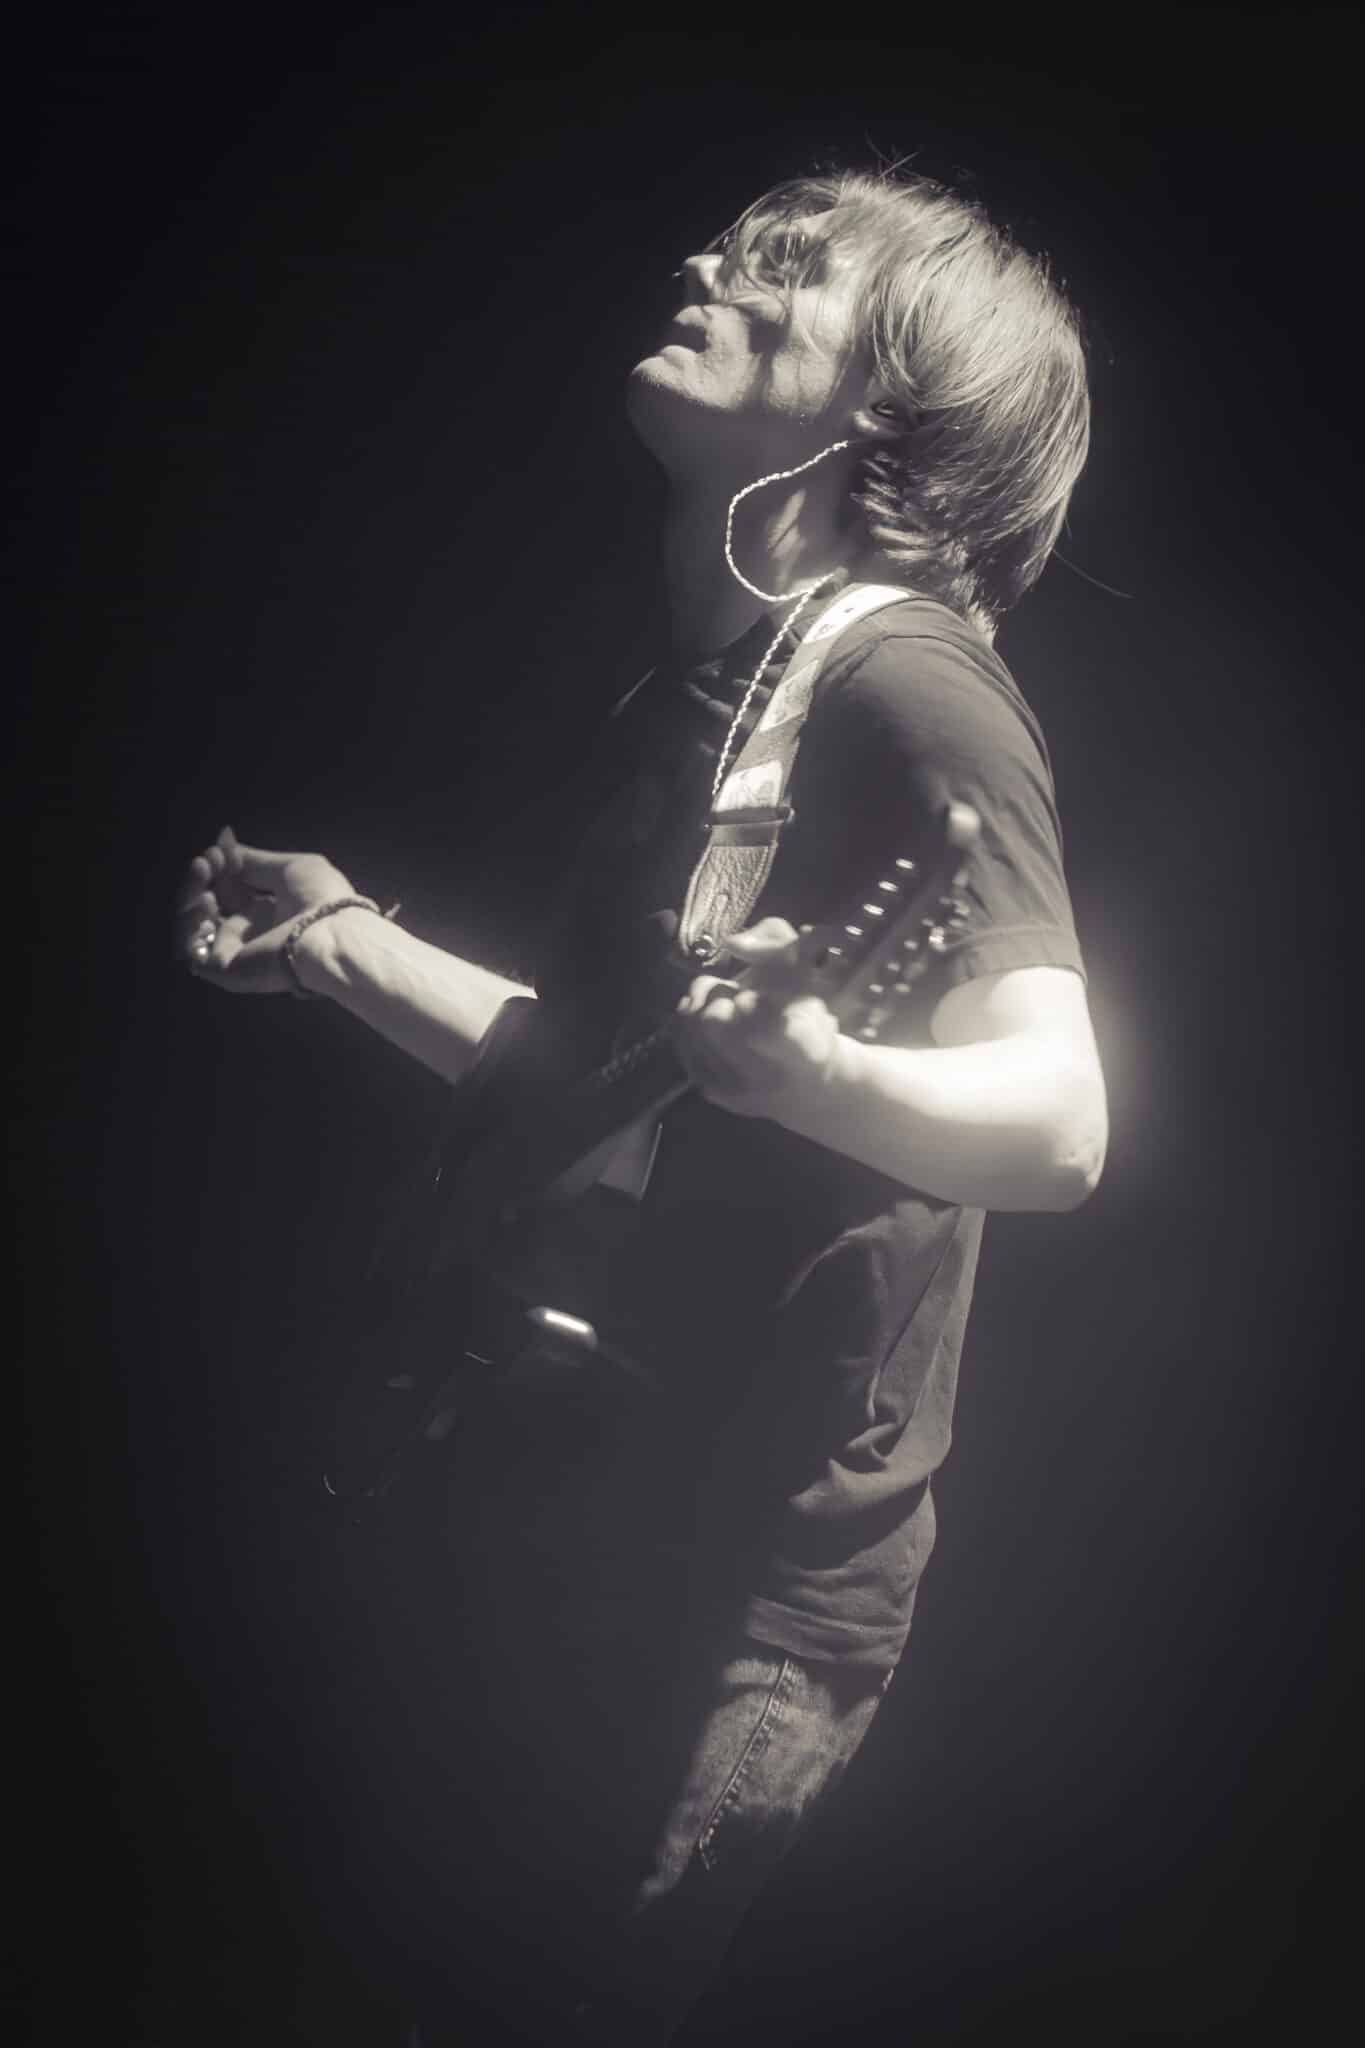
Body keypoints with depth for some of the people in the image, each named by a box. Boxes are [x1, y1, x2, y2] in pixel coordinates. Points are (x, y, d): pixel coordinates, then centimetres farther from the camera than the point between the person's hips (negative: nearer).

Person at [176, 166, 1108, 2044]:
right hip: (563, 1522, 9)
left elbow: (1056, 1121, -27)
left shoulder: (901, 682, -16)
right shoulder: (697, 682, 10)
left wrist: (810, 1074, -45)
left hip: (731, 1596, -9)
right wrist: (348, 947, 20)